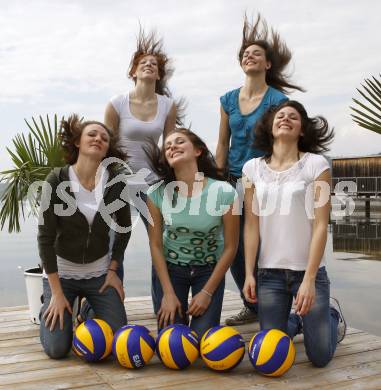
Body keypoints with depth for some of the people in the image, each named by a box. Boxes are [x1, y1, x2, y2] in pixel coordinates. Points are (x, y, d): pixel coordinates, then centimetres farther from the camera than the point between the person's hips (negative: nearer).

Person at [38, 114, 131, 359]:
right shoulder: (57, 180, -17)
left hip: (99, 272, 2)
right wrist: (57, 292, -15)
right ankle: (50, 308, 26)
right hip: (61, 272, -2)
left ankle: (90, 312, 28)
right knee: (56, 349, -7)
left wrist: (113, 270, 1)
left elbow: (124, 228, 4)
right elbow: (46, 237, -15)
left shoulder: (116, 182, -11)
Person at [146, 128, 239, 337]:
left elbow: (230, 247, -13)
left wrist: (207, 292, -11)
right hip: (171, 268, 1)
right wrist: (168, 293, -10)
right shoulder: (156, 194, -18)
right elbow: (155, 244, -8)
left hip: (209, 269, -1)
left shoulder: (224, 192, -22)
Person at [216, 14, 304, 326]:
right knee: (234, 247, 7)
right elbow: (223, 143, 11)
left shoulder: (278, 99, -4)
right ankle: (252, 307, 24)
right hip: (234, 180, 5)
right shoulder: (229, 99, 9)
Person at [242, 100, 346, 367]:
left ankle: (332, 315, 35)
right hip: (269, 272, 3)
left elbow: (320, 225, -11)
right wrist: (249, 273, -3)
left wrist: (309, 279, -16)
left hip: (309, 270, -2)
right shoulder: (253, 168, 1)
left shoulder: (316, 164, -7)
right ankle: (299, 319, 38)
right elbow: (251, 225, 2)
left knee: (320, 356, 4)